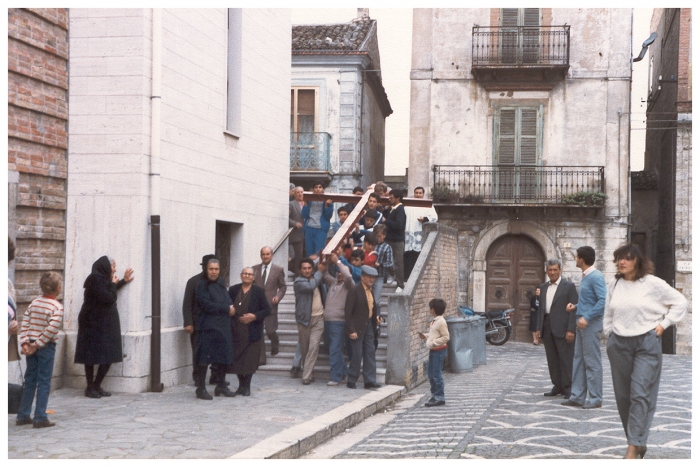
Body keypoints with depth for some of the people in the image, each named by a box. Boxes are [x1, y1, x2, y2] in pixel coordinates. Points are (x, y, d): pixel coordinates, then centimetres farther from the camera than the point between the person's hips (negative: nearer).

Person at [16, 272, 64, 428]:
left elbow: (24, 324, 0)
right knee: (44, 383, 0)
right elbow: (51, 329, -20)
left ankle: (23, 416, 17)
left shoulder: (34, 303, 7)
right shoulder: (57, 307, -12)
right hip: (46, 347, -6)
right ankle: (40, 418, 1)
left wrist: (25, 343, -4)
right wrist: (37, 345, -13)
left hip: (31, 346, 6)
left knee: (29, 381, 13)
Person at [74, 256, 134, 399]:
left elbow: (109, 293, 32)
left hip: (105, 325, 10)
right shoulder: (95, 279, -16)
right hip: (94, 325, -10)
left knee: (108, 357, 7)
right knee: (92, 357, -1)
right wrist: (113, 284, -6)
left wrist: (124, 281, 31)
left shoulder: (102, 279, 14)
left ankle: (96, 386, 16)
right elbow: (108, 298, -21)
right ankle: (91, 387, 7)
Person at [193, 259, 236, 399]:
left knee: (223, 356, 11)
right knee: (204, 358, -5)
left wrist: (231, 309, -6)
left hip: (223, 327, 7)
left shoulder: (221, 284, 15)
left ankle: (221, 386, 22)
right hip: (207, 328, -7)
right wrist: (227, 309, -11)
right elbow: (207, 305, -16)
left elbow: (228, 302, 18)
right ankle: (201, 388, 2)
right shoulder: (202, 286, -7)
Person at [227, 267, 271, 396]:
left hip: (252, 333, -2)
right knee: (236, 359, 4)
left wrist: (255, 316, -14)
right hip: (236, 332, 2)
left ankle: (246, 386, 11)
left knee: (250, 360, -1)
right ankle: (241, 384, 19)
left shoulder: (259, 291, 1)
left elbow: (267, 310, 0)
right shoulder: (233, 290, 8)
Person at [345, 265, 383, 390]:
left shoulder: (370, 290, 11)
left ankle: (370, 381, 9)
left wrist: (376, 317, 3)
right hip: (358, 327, -7)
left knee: (370, 354, 5)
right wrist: (351, 330, -18)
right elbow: (348, 312, -14)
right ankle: (351, 381, 9)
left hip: (369, 326, 7)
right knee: (357, 355, -4)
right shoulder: (355, 290, -12)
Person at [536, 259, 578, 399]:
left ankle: (568, 388, 2)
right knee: (552, 359, 8)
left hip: (562, 328, -6)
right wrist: (539, 327, 10)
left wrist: (571, 329, -14)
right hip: (547, 328, 6)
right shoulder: (543, 287, 16)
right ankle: (557, 386, 15)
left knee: (566, 359, -3)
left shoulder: (569, 286, -2)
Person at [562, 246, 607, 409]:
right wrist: (576, 307, 10)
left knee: (592, 361, -4)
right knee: (578, 359, 10)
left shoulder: (596, 277, -15)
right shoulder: (585, 277, 15)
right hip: (582, 323, 10)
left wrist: (587, 317, -26)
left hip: (591, 324, -10)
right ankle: (578, 396, 14)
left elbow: (603, 300, -23)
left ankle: (595, 399, 2)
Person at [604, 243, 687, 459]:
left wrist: (664, 324, -2)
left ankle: (634, 447, -13)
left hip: (646, 343, -5)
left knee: (640, 394, -12)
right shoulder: (614, 284, 6)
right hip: (619, 343, 5)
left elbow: (680, 302, 2)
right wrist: (608, 333, 11)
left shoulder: (653, 283, -6)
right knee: (623, 395, 6)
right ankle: (638, 440, 19)